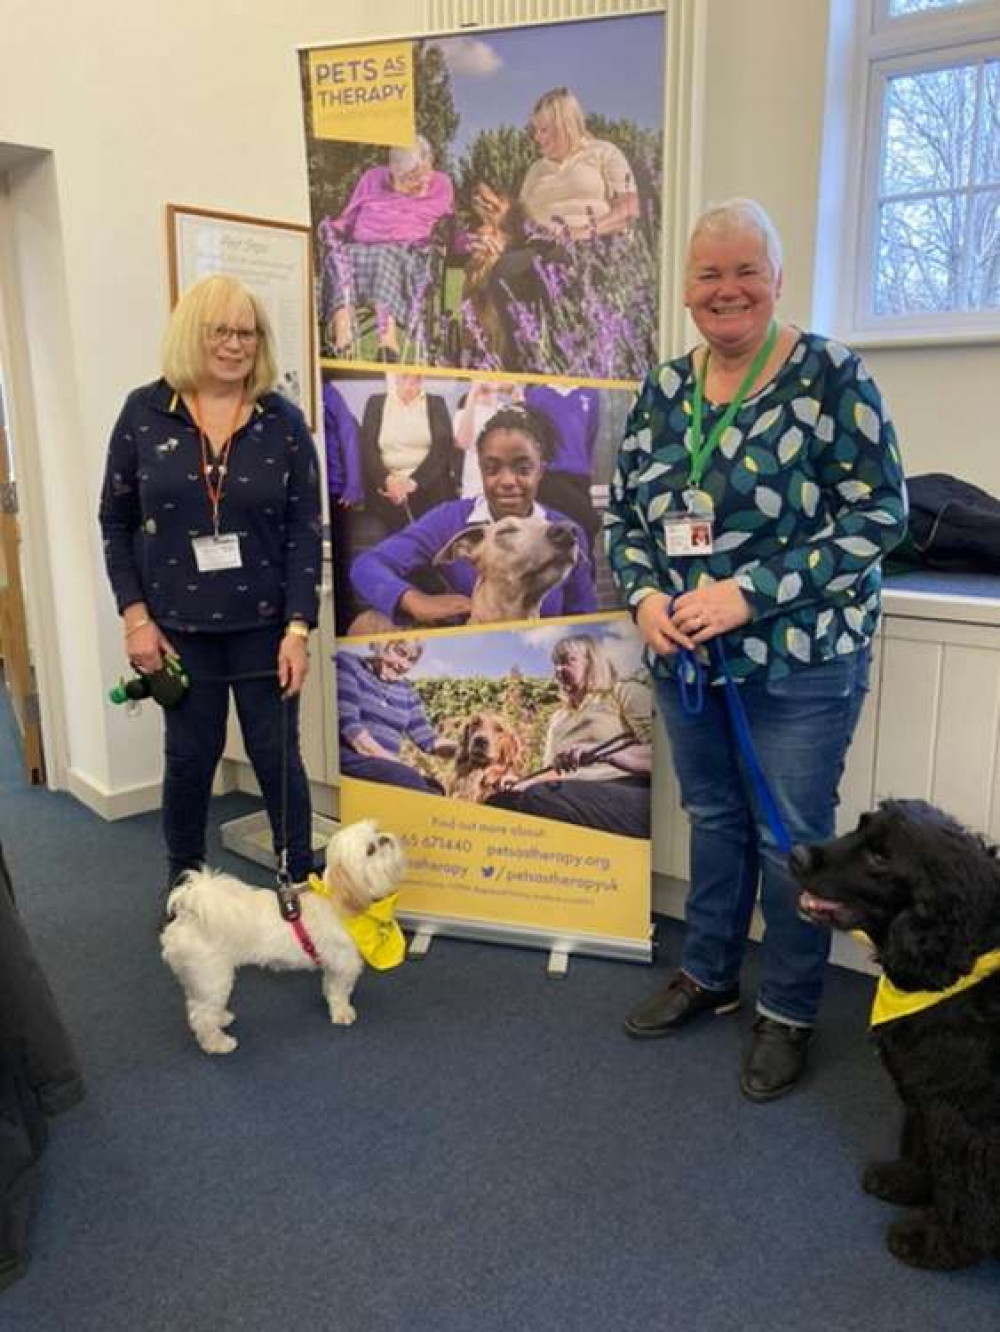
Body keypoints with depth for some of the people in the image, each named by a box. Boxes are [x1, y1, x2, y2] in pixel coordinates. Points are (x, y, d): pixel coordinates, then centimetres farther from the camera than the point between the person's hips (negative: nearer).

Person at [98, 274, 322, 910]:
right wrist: (135, 615, -4)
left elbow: (306, 529, -3)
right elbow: (116, 522, 3)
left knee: (277, 755, 6)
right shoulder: (145, 413, -2)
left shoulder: (283, 421, -2)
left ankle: (303, 882, 23)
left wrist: (298, 627, -10)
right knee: (191, 756, 10)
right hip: (178, 625, 1)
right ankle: (184, 883, 31)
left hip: (264, 624, 0)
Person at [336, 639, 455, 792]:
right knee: (413, 781, -30)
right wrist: (392, 761, -17)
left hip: (386, 766, 5)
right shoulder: (348, 665, 1)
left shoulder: (407, 692, 17)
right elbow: (347, 723, -11)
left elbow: (428, 740, 10)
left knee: (438, 787, -24)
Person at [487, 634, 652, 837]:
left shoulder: (627, 693, 11)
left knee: (536, 798, -34)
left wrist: (601, 752, -15)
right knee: (498, 801, -24)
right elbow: (552, 771, 23)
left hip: (627, 796, -5)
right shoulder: (559, 717, 31)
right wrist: (520, 785, 2)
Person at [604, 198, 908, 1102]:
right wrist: (644, 595, -9)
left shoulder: (830, 375, -10)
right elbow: (626, 510, 10)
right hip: (686, 656, 5)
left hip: (800, 661, -5)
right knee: (713, 818, 19)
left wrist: (751, 593, -21)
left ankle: (789, 1014, 28)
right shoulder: (665, 387, 6)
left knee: (790, 838, 7)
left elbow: (878, 515, -14)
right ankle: (707, 976, 39)